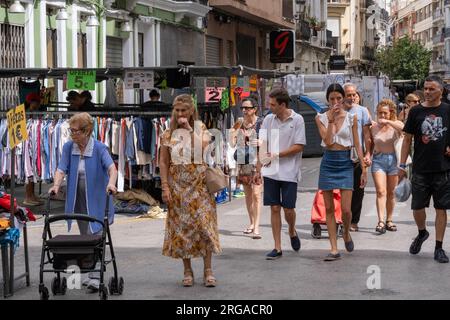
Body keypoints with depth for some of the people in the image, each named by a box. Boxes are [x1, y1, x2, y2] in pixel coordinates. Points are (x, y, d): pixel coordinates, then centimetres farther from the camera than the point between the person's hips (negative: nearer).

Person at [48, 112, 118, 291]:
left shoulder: (99, 148, -11)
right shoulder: (68, 147, 1)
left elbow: (111, 167, -23)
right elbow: (61, 169, -6)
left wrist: (111, 183, -42)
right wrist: (56, 185, -25)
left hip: (97, 200, -5)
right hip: (78, 200, 5)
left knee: (95, 236, -11)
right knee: (85, 238, 12)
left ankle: (96, 277, -14)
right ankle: (91, 274, 23)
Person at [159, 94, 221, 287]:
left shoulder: (201, 129, 4)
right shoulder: (168, 134, 6)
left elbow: (202, 147, -17)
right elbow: (163, 162, 3)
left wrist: (189, 129, -14)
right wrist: (165, 187, -5)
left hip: (200, 183, -1)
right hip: (177, 184, 1)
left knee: (204, 224, -7)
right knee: (181, 226, 3)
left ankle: (208, 270, 0)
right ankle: (187, 271, 12)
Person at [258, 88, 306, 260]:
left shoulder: (297, 120, -6)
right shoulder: (268, 119, 5)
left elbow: (299, 147, -10)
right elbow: (262, 144, 8)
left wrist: (276, 155, -14)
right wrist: (259, 167, 2)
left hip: (289, 172, -3)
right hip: (271, 171, 3)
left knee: (288, 208, 0)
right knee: (275, 208, 3)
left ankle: (292, 232, 32)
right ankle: (277, 247, 9)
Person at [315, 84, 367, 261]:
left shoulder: (351, 118, 2)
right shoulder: (321, 118, 2)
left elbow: (357, 144, 3)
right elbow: (328, 141, -11)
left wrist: (364, 169, 0)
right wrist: (332, 119, -15)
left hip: (345, 162, -1)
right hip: (328, 162, 1)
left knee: (346, 209, -7)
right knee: (329, 208, 2)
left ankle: (346, 233, 26)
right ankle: (334, 249, 7)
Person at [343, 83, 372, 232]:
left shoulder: (362, 111, 5)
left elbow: (366, 134, 3)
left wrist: (367, 154, -5)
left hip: (358, 157, -1)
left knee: (357, 191, 3)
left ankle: (354, 221, 10)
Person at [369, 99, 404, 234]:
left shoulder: (396, 124, 1)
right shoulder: (373, 127, 5)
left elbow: (404, 128, -22)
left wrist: (388, 122, -26)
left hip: (394, 159, 0)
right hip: (378, 160, 0)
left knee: (391, 193, 7)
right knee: (381, 191, -13)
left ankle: (389, 220, 18)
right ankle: (381, 221, -20)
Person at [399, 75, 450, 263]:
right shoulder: (416, 112, 2)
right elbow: (407, 139, 6)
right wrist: (402, 165, 3)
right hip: (420, 169, 1)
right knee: (417, 207, 4)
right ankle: (422, 233, 34)